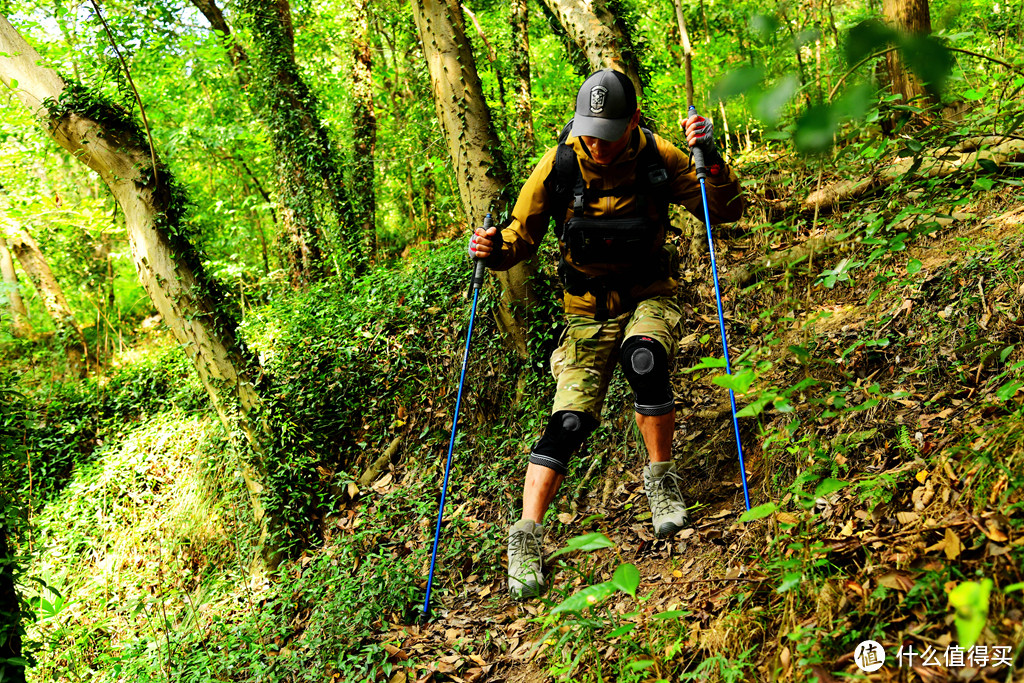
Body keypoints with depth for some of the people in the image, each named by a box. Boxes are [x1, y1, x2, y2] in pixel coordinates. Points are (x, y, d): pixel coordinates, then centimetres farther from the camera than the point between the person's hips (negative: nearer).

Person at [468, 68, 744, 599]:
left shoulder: (658, 159, -11)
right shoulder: (558, 167, -12)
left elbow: (725, 210, -8)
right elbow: (522, 235, -3)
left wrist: (709, 157, -24)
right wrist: (495, 249, -25)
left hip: (649, 296, 0)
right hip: (589, 309, 0)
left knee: (645, 359, -34)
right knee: (570, 419, -15)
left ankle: (661, 478, -12)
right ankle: (526, 537, -7)